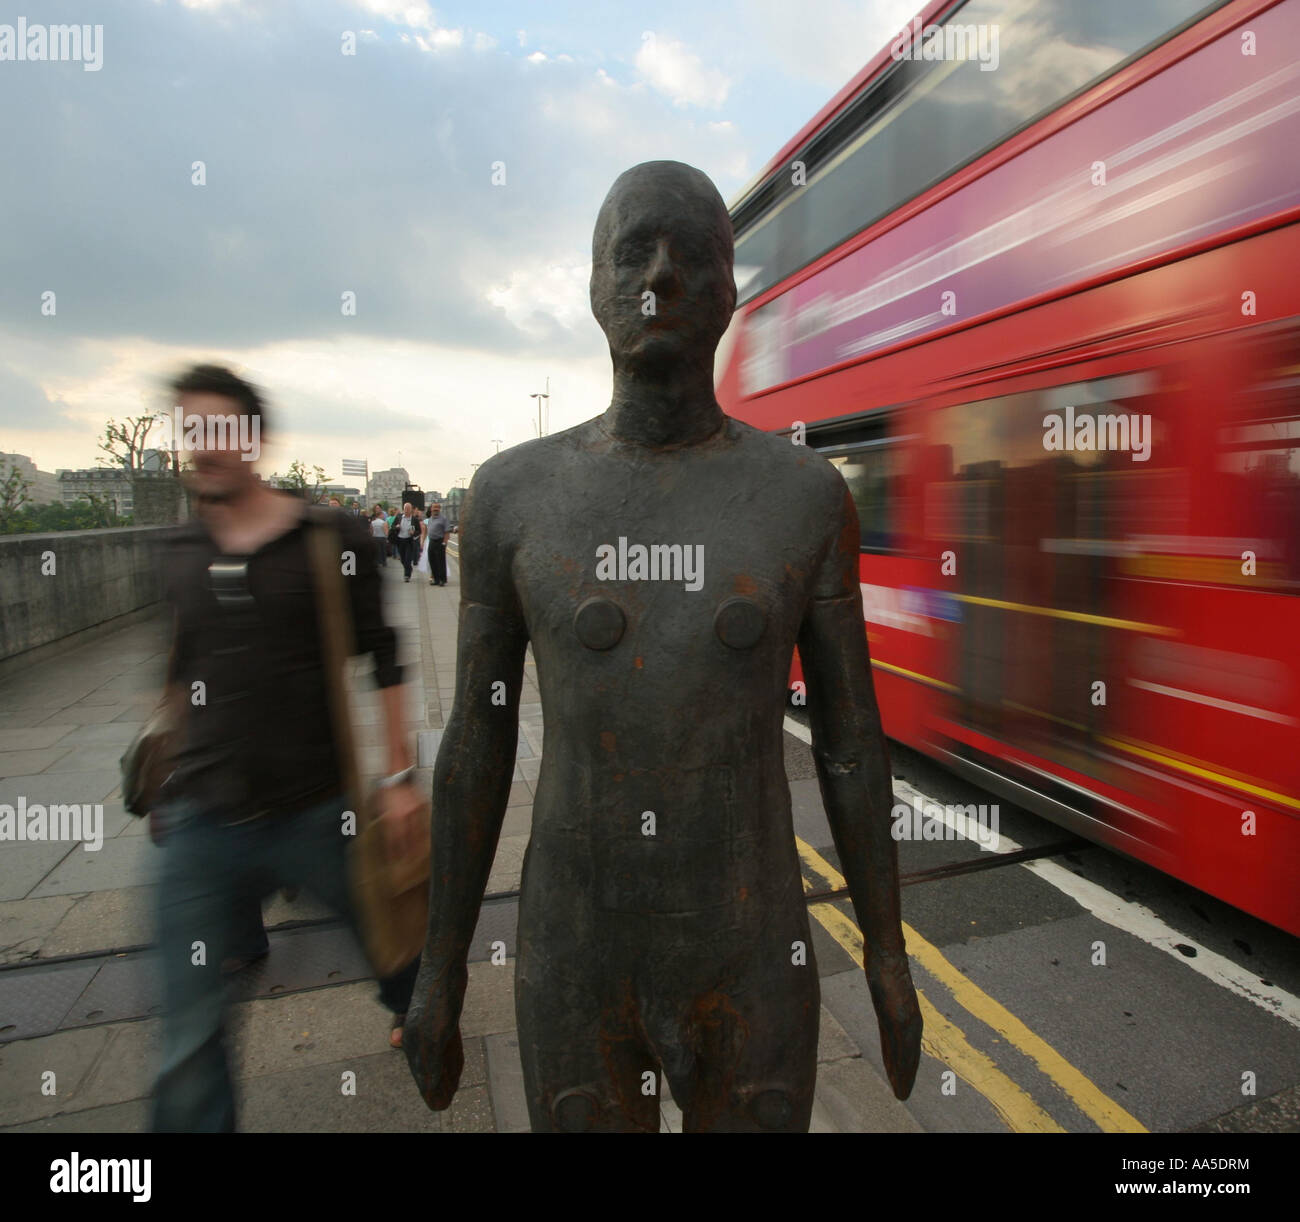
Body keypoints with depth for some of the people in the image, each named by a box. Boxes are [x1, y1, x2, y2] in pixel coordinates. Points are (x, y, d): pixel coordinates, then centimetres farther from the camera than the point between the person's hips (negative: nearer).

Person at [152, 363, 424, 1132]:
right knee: (189, 1038, 6)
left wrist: (400, 777, -9)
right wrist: (173, 781, 19)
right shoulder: (180, 554, 5)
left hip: (318, 813, -2)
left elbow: (385, 661, -6)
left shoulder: (333, 540, -7)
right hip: (203, 827, 3)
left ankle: (418, 1015, 53)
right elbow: (181, 674, 16)